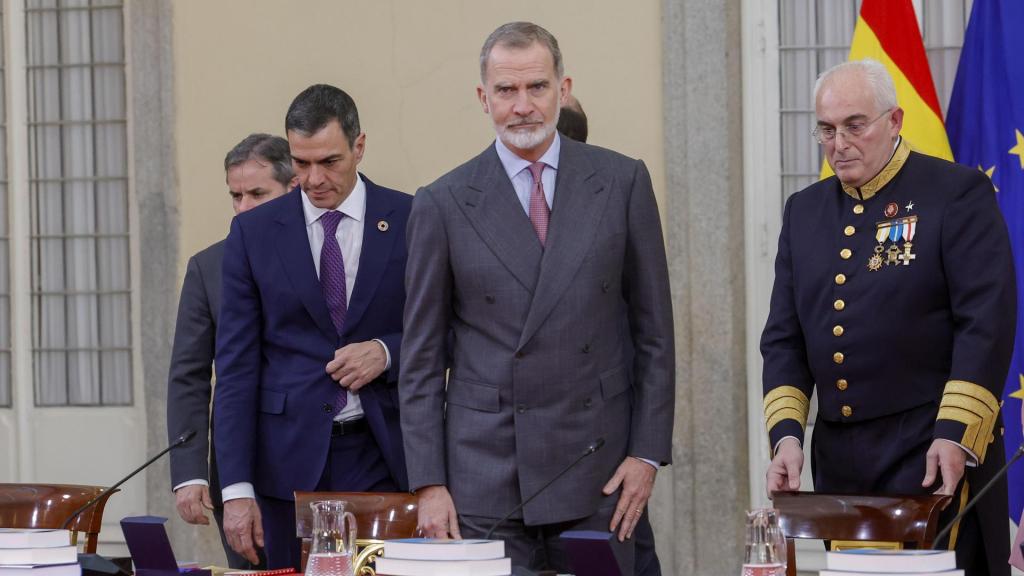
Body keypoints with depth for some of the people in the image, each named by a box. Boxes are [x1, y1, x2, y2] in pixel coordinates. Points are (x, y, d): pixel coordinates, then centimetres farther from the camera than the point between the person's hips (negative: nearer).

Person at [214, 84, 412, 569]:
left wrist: (387, 352, -11)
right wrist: (237, 488, -6)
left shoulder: (410, 221, 3)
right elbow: (236, 366, 2)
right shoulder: (254, 233, 4)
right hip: (291, 460, 0)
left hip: (385, 456, 0)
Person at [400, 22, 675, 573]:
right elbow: (421, 358, 4)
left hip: (597, 466, 1)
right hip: (484, 475, 0)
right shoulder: (442, 204, 2)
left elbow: (653, 328, 7)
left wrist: (648, 451, 0)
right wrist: (428, 484, -2)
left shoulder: (622, 182, 4)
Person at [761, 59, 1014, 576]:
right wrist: (786, 434, -2)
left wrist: (955, 435, -17)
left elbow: (987, 324, -10)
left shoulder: (957, 194, -4)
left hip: (935, 451, -6)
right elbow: (784, 336, 12)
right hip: (837, 454, 6)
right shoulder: (805, 211, 14)